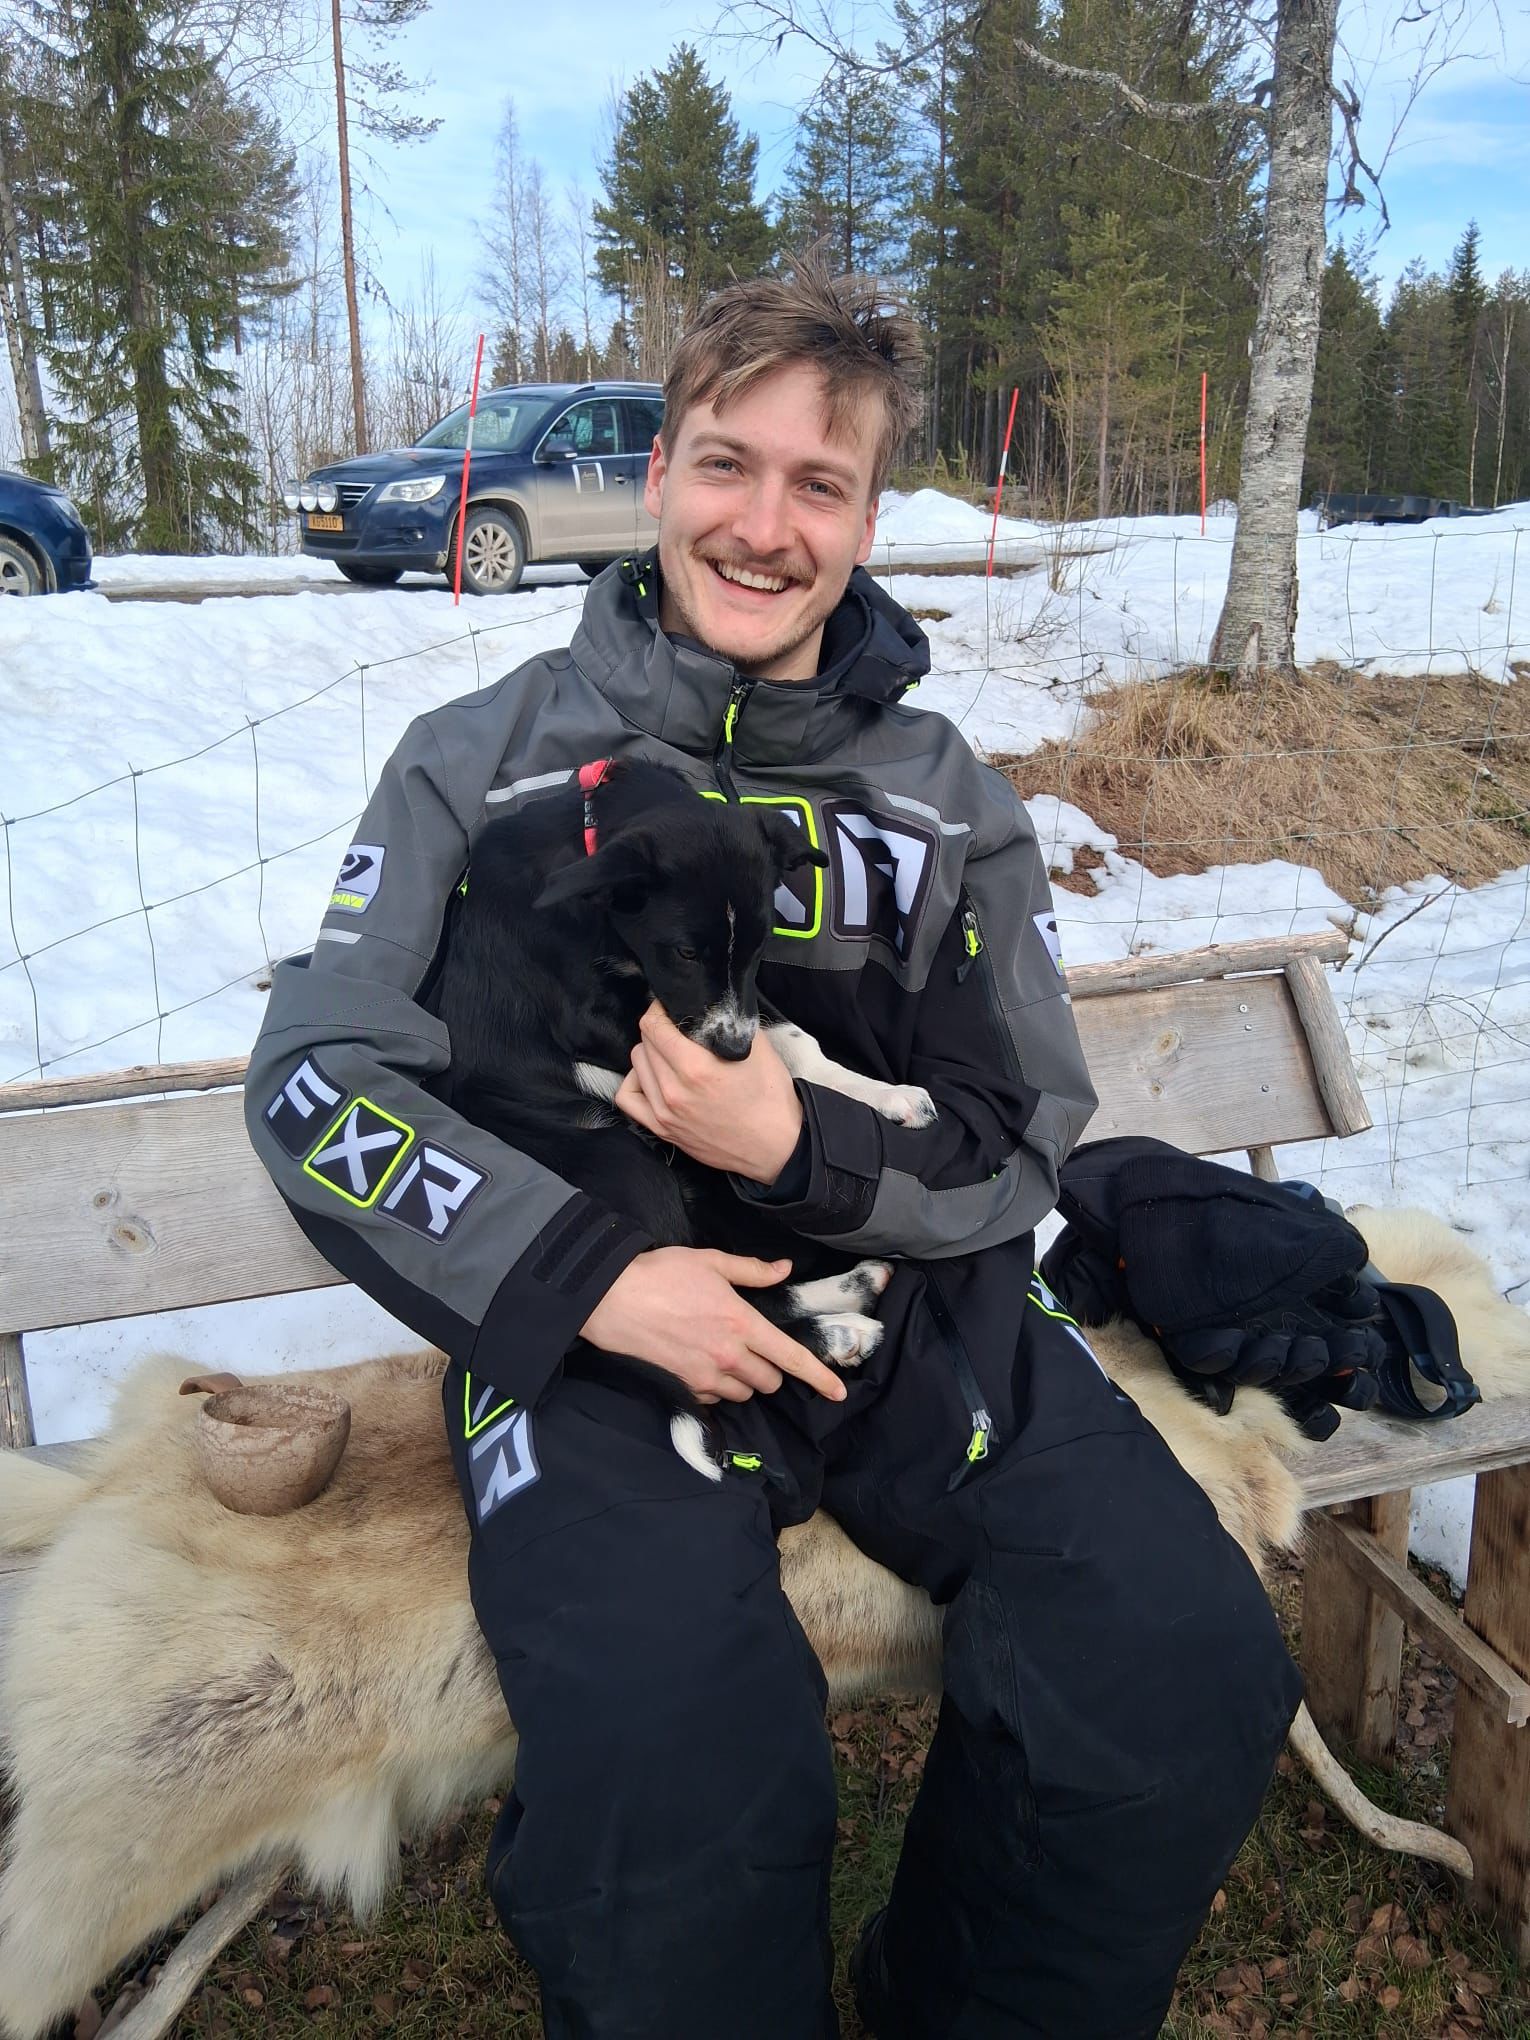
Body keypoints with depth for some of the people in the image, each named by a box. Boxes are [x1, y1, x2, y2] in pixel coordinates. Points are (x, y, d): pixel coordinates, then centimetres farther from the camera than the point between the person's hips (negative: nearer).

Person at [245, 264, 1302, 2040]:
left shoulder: (948, 804, 9)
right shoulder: (491, 756, 4)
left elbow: (1019, 1151, 7)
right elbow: (315, 1085, -2)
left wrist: (799, 1148, -15)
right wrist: (591, 1274, -16)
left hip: (902, 1301, 3)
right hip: (588, 1316, -2)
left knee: (1194, 1678, -17)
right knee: (679, 1793, -30)